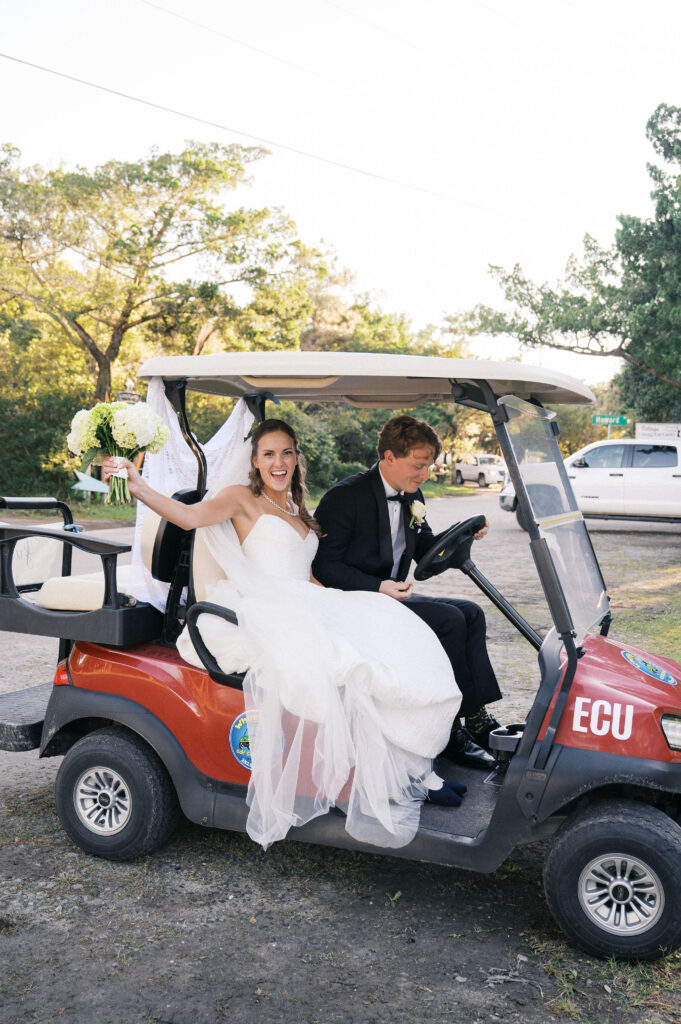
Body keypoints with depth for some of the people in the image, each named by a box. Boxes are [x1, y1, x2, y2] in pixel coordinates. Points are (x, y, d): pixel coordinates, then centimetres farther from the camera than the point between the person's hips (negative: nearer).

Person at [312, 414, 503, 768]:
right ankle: (449, 732, -14)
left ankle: (478, 718, -8)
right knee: (449, 620, -21)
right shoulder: (345, 497, -15)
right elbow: (324, 565, -16)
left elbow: (427, 552, 17)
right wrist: (377, 587, -26)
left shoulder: (412, 497, 10)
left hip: (394, 595, 9)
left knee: (471, 612, -7)